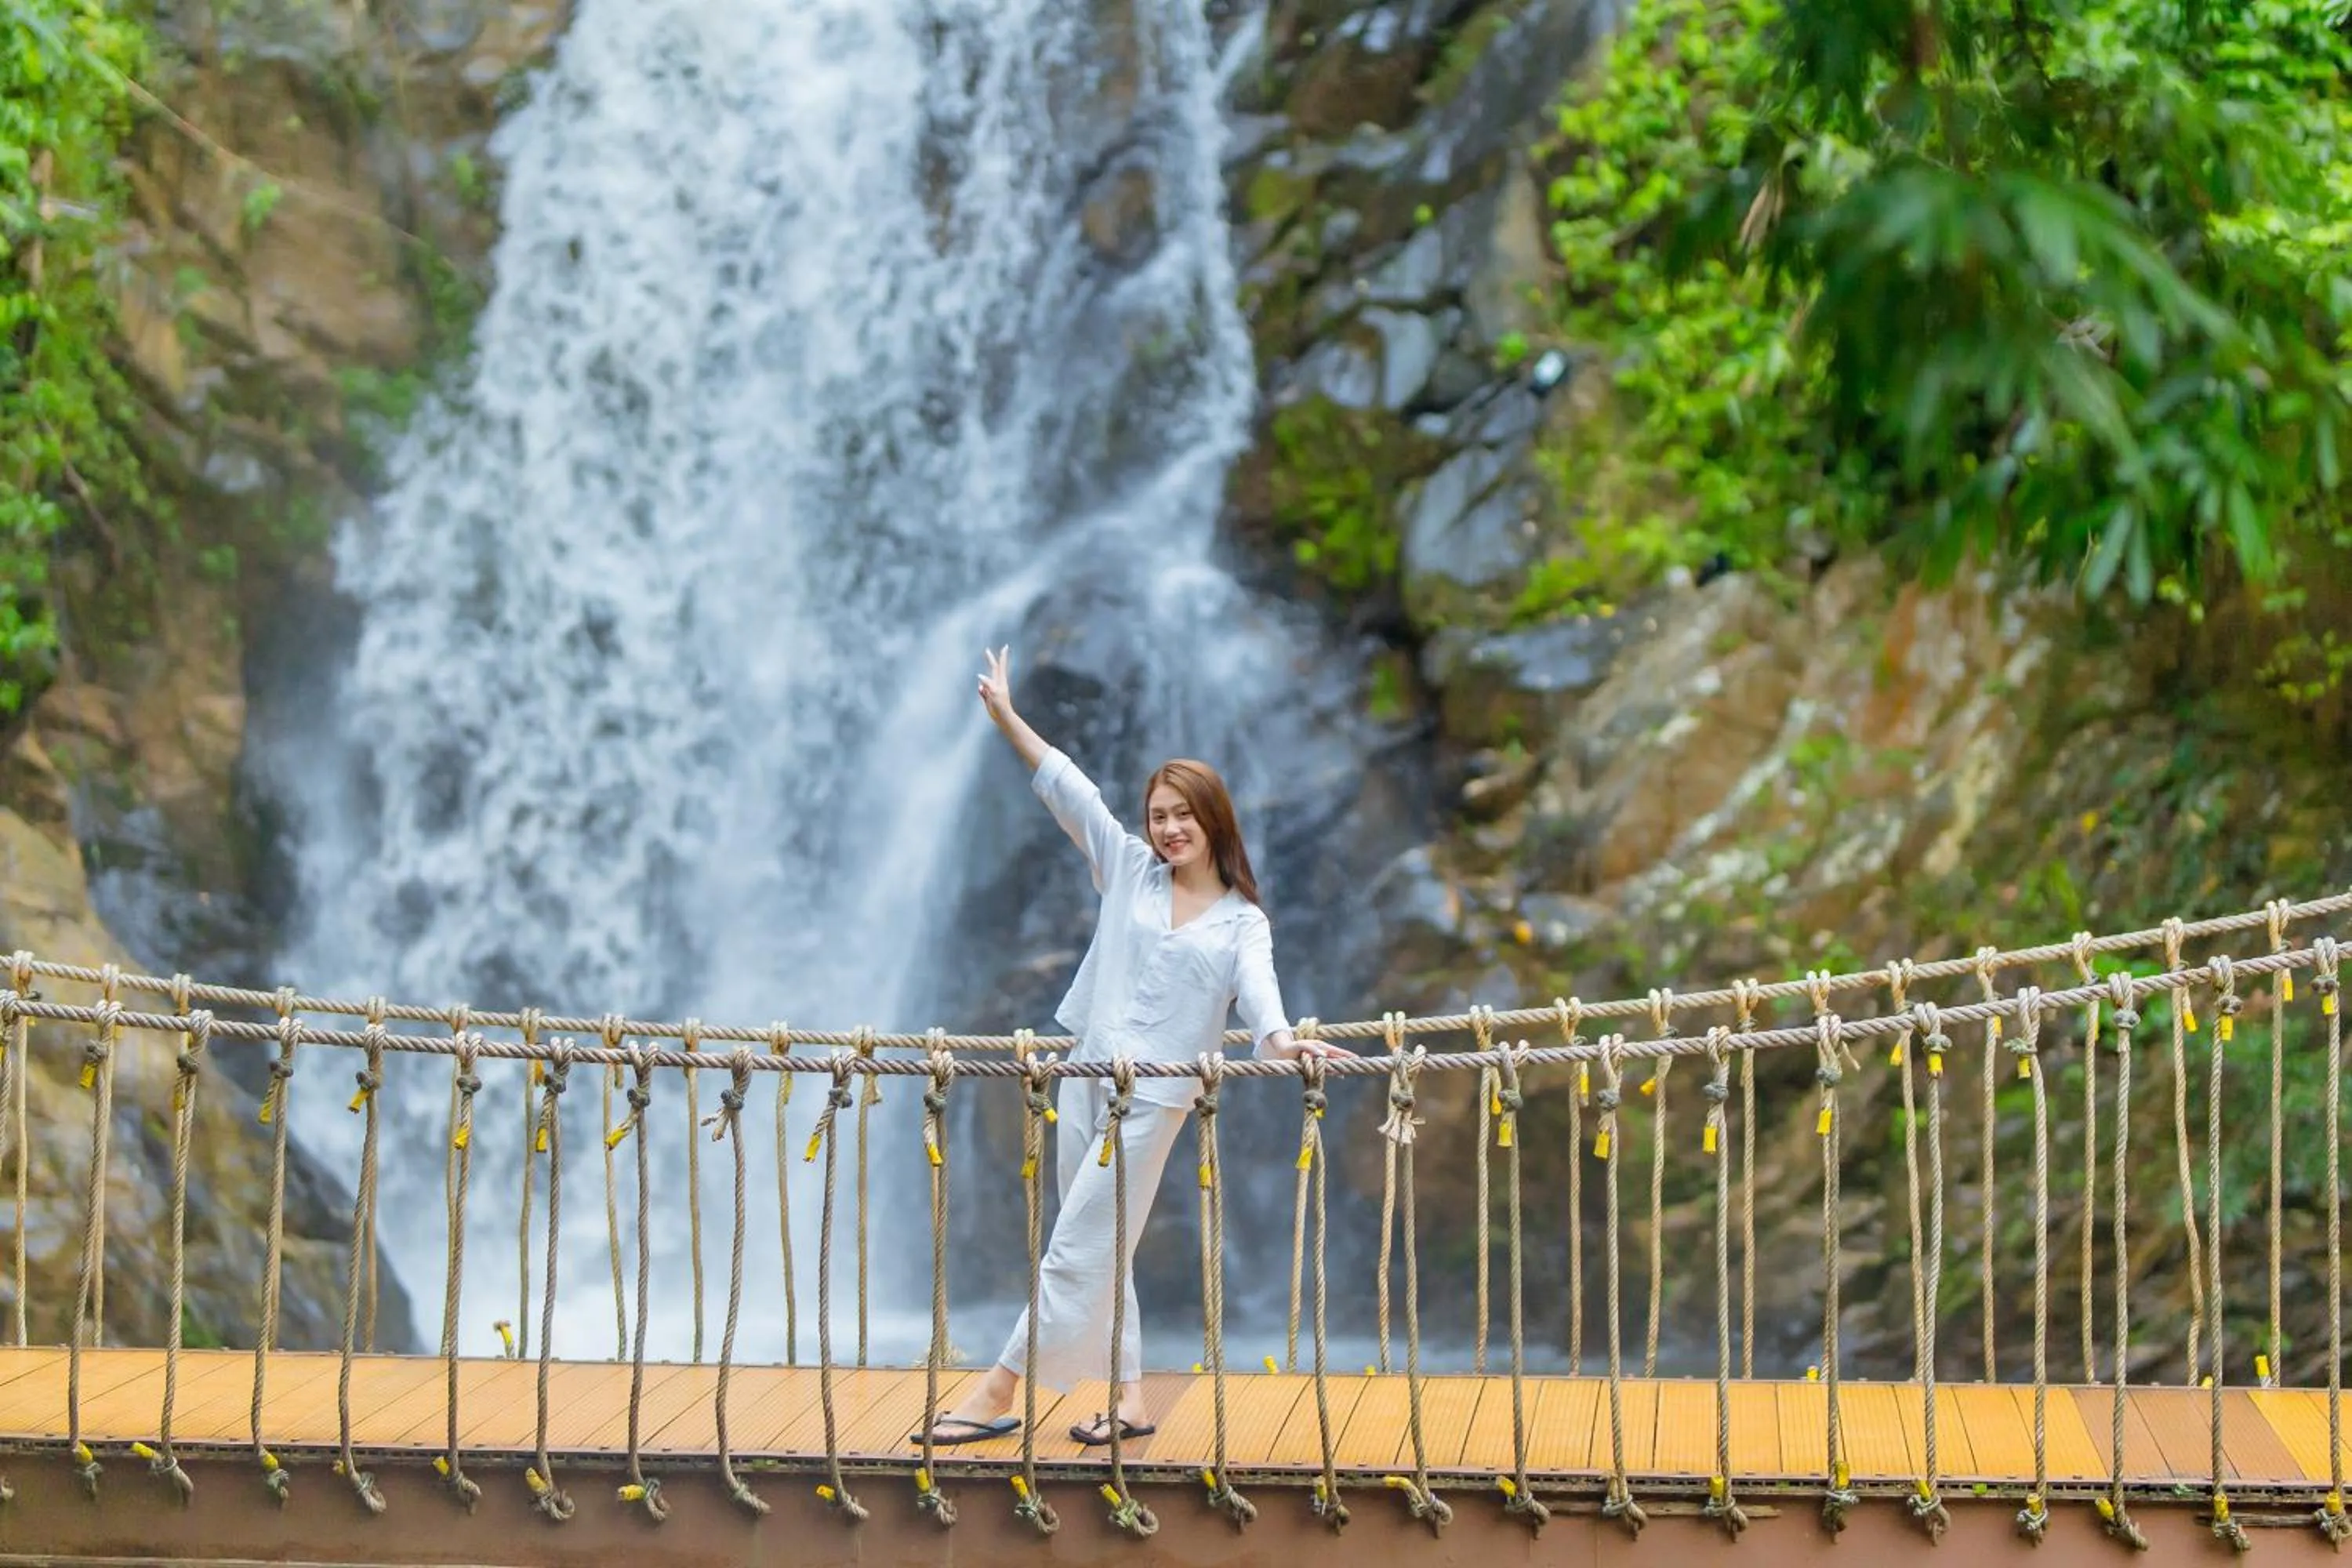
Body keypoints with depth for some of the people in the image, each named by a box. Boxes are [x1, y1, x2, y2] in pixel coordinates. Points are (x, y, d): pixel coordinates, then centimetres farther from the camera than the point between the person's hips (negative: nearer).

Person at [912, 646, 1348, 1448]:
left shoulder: (1242, 923, 2)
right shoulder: (1130, 871, 10)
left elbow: (1258, 989, -15)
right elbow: (1071, 792, 6)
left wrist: (1281, 1040, -37)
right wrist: (1007, 719, 3)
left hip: (1152, 1097, -4)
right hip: (1086, 1075, 4)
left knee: (1077, 1250, -7)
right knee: (1102, 1254, 6)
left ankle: (999, 1392, -9)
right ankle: (1128, 1398, 12)